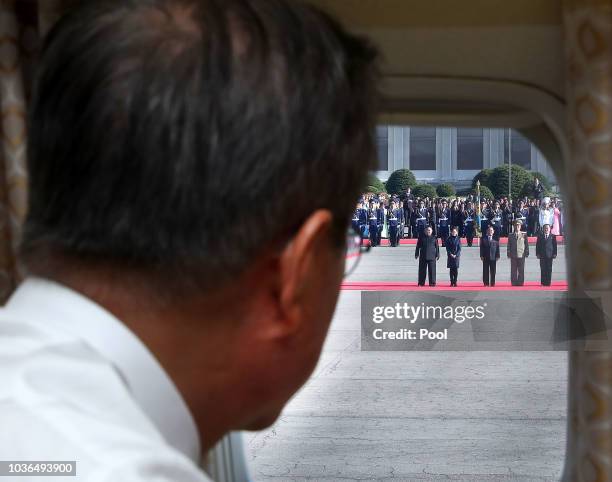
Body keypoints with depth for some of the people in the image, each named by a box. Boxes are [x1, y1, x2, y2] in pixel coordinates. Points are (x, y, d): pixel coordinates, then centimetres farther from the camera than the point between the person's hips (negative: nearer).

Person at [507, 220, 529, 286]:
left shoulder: (524, 235, 6)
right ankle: (514, 283, 4)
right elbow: (508, 246, 10)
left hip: (521, 255, -1)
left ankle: (520, 282, 5)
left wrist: (526, 253, 0)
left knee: (521, 271, -1)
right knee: (513, 271, 0)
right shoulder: (511, 236, 10)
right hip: (513, 256, 1)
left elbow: (527, 245, 6)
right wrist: (509, 254, 3)